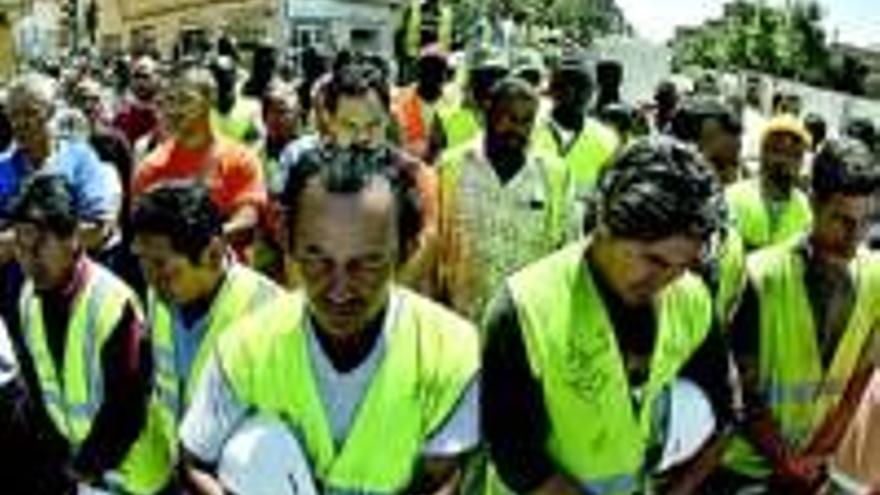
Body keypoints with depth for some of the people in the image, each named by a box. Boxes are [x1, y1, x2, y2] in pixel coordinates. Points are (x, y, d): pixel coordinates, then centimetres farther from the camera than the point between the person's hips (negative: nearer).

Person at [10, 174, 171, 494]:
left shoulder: (111, 301, -24)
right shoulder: (29, 299, -2)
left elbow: (126, 405, -20)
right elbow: (37, 383, 6)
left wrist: (88, 465, -14)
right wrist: (62, 454, 2)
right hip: (72, 464, 6)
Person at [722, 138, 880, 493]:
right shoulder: (762, 276, -19)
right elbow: (744, 390, -14)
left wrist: (816, 457, -8)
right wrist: (786, 462, -13)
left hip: (815, 466, 3)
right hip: (746, 463, -3)